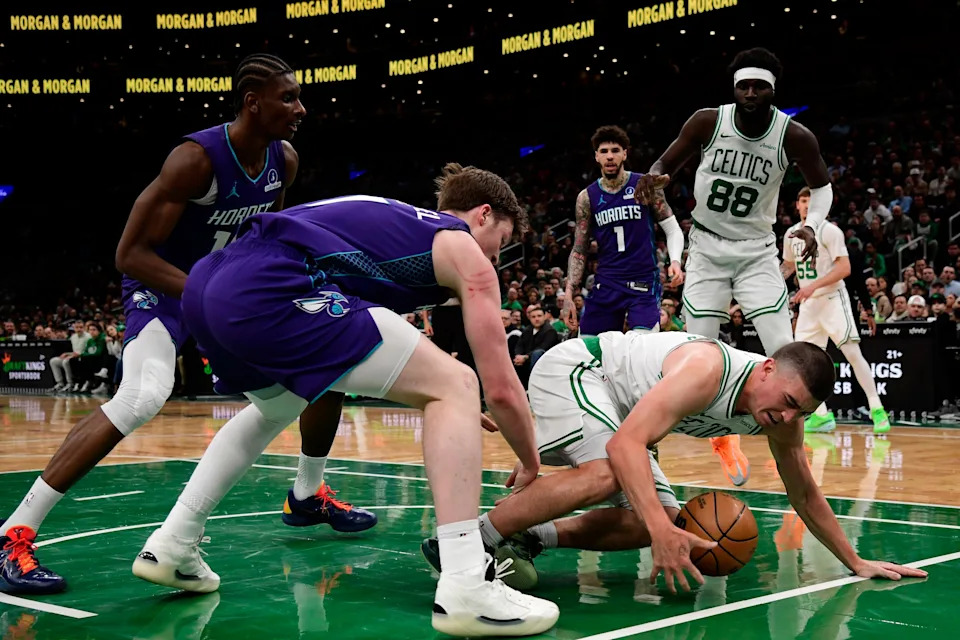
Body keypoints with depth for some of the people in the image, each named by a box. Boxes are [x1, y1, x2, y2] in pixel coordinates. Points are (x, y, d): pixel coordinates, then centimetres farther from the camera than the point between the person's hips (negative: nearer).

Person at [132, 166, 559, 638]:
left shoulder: (398, 219, 35)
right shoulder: (464, 251, 14)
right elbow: (500, 387, 11)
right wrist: (532, 467, 27)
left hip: (204, 283, 9)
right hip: (267, 292, -9)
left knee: (277, 407, 38)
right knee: (454, 385, 1)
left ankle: (170, 548, 35)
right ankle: (464, 591, -8)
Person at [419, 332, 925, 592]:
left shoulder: (781, 417, -9)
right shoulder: (708, 368, -35)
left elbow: (804, 494, 8)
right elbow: (626, 443, -44)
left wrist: (855, 562, 11)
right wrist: (661, 532, -53)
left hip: (617, 402, 9)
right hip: (572, 368, -9)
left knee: (663, 520, -2)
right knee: (606, 474, -36)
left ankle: (526, 537, 0)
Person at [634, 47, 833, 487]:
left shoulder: (794, 137, -14)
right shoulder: (708, 122, -12)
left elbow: (822, 186, 4)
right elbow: (667, 163, 2)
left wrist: (812, 225, -17)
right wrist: (654, 179, -23)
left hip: (756, 251, 0)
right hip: (707, 247, 1)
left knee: (784, 351, -12)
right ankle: (724, 440, 18)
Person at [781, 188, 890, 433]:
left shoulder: (829, 230, -10)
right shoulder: (791, 234, 9)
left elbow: (844, 268, -17)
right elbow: (788, 265, 25)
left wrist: (813, 285, -25)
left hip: (833, 299, -6)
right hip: (808, 303, 7)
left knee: (852, 353, -14)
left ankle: (877, 410, -10)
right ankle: (821, 416, 9)